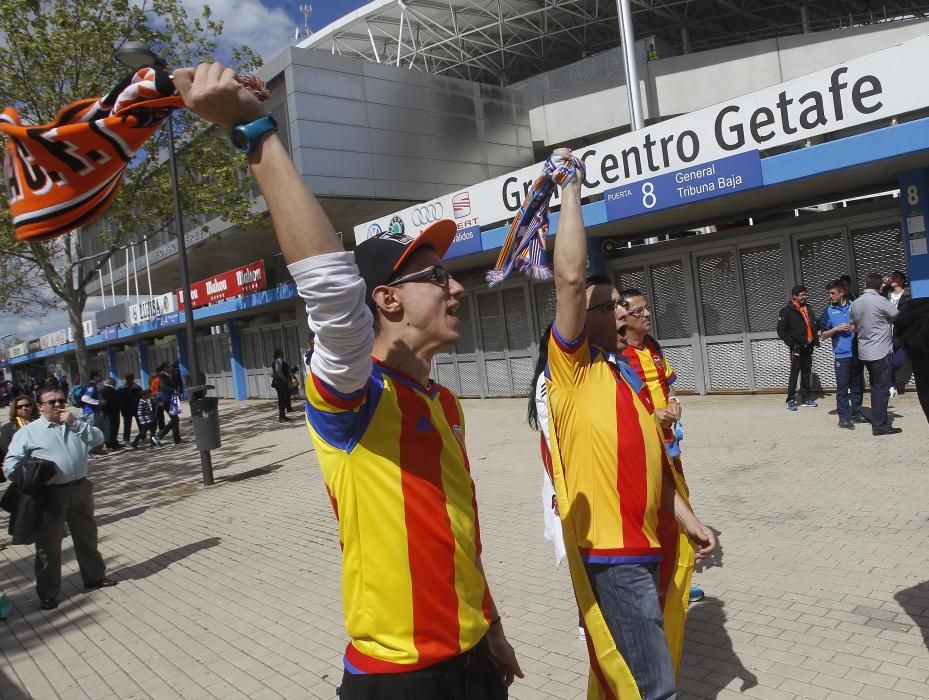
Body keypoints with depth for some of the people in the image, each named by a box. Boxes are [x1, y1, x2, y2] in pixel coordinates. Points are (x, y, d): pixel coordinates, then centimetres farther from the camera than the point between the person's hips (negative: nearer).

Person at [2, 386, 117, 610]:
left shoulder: (78, 423, 10)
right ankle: (47, 593, 17)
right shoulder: (28, 432, -3)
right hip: (50, 494, -4)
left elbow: (97, 438, -4)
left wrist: (74, 422, -12)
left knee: (87, 537, 18)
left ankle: (94, 577, 35)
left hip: (80, 489, 4)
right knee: (48, 545, 4)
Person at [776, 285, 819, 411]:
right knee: (794, 373, -5)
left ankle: (806, 398, 17)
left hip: (808, 347, 6)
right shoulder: (787, 311, -7)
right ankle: (791, 400, 0)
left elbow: (814, 326, 22)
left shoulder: (808, 308, 14)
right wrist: (791, 343, -13)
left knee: (807, 372, 10)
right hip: (797, 347, -6)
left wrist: (815, 341, 11)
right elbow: (781, 330, -8)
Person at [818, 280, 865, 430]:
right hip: (842, 355, -3)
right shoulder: (828, 311, 1)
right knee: (842, 386, -3)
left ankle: (856, 413, 21)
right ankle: (844, 417, 1)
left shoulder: (853, 306, 5)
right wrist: (836, 329, -12)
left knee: (858, 385, 10)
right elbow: (823, 335, 3)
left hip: (857, 353, 3)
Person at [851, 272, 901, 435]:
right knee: (882, 389, -1)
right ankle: (880, 426, 2)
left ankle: (877, 421, 22)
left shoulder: (855, 304, 6)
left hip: (864, 353, 7)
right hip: (880, 352, -7)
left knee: (876, 387, 17)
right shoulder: (880, 301, -14)